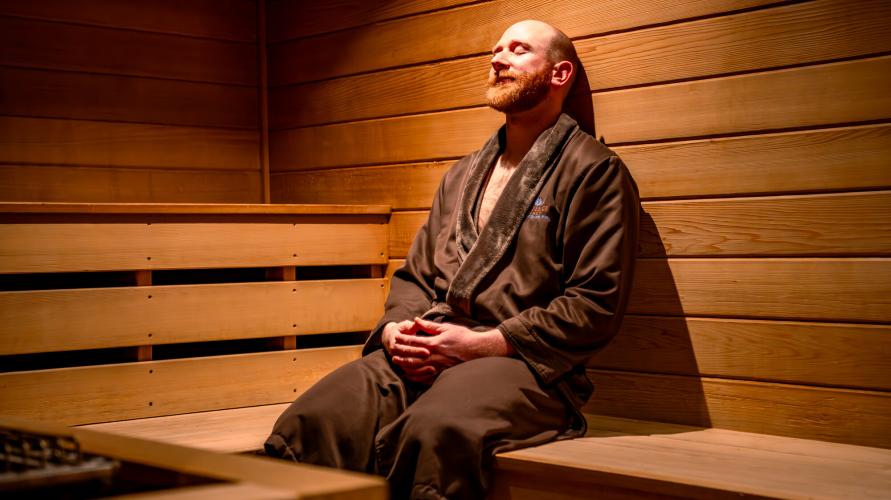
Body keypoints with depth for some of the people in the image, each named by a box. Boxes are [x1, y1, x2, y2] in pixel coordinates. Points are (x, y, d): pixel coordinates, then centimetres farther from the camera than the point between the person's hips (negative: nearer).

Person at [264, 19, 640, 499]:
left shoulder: (595, 171, 4)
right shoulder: (461, 175, 27)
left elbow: (595, 306, -5)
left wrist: (481, 344, -12)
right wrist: (396, 328, 2)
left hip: (521, 361, -5)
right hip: (422, 353, 6)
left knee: (436, 431, -39)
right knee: (308, 424, -23)